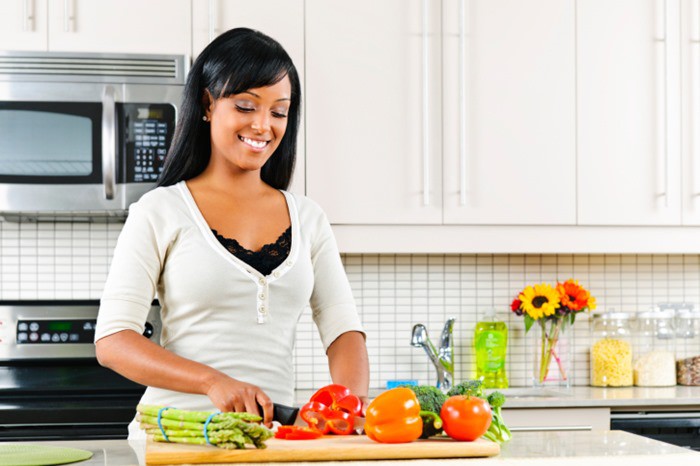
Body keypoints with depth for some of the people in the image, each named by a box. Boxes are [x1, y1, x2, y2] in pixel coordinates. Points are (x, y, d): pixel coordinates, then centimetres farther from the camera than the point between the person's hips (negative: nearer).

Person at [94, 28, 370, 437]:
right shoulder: (160, 212, 3)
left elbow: (344, 330, 10)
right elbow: (112, 341, -3)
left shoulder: (308, 219, 15)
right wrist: (213, 381, -17)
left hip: (276, 431, 4)